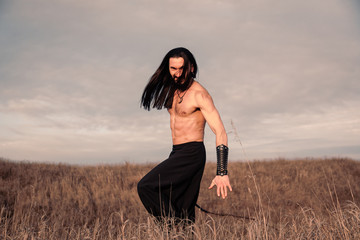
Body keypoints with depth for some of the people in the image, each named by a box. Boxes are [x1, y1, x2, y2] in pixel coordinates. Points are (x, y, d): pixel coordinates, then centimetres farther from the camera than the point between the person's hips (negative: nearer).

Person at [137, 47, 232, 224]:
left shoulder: (199, 94, -14)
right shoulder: (174, 91, 12)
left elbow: (221, 133, -19)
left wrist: (222, 173, -27)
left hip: (192, 154, -8)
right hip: (177, 153, 8)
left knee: (145, 187, -16)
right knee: (184, 211, 8)